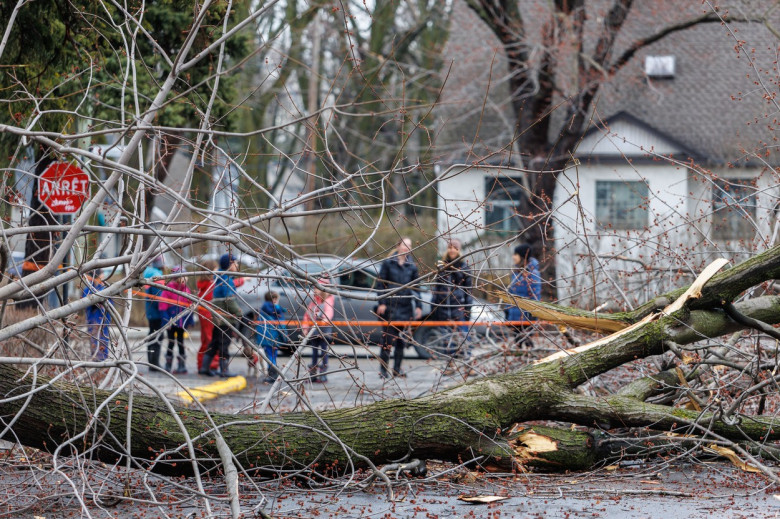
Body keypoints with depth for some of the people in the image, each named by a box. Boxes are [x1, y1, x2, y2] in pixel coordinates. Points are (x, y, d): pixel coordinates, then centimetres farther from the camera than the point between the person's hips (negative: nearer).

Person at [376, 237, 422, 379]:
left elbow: (415, 287, 14)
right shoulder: (388, 263, 2)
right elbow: (381, 283, 0)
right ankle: (383, 368, 1)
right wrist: (381, 302, -8)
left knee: (402, 340, 5)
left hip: (405, 307, 3)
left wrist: (418, 306, 7)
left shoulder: (412, 266, 10)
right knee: (388, 337, -5)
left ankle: (397, 368, 13)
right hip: (390, 305, -3)